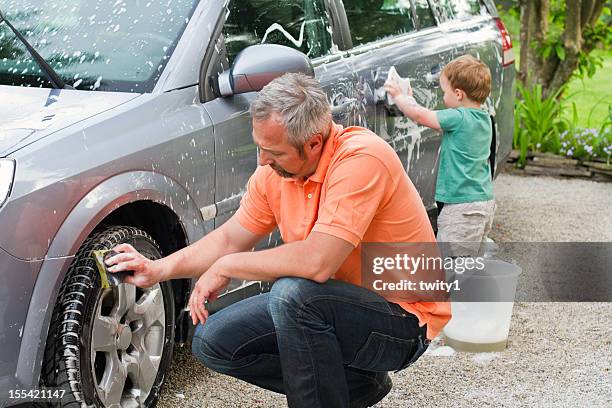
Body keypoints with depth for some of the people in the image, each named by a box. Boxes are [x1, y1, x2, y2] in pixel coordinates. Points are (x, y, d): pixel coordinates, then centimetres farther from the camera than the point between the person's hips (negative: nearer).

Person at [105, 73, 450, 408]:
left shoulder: (361, 159, -28)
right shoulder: (275, 169, -3)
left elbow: (317, 262, -35)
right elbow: (231, 238, 11)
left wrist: (225, 267, -21)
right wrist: (160, 269, -4)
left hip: (404, 318, -8)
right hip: (330, 305, 9)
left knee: (293, 292, -34)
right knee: (213, 341, 0)